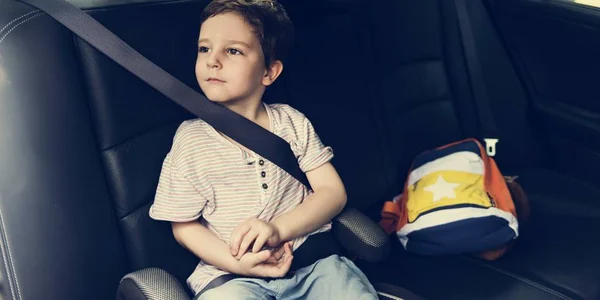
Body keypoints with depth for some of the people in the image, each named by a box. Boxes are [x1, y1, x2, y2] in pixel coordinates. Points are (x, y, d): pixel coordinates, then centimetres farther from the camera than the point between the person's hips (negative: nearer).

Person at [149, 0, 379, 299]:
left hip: (312, 262, 2)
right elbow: (184, 226, 2)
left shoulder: (292, 122, 3)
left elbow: (333, 192, 0)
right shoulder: (190, 139, -3)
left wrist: (277, 229, -17)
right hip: (232, 275, -2)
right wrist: (236, 262, -16)